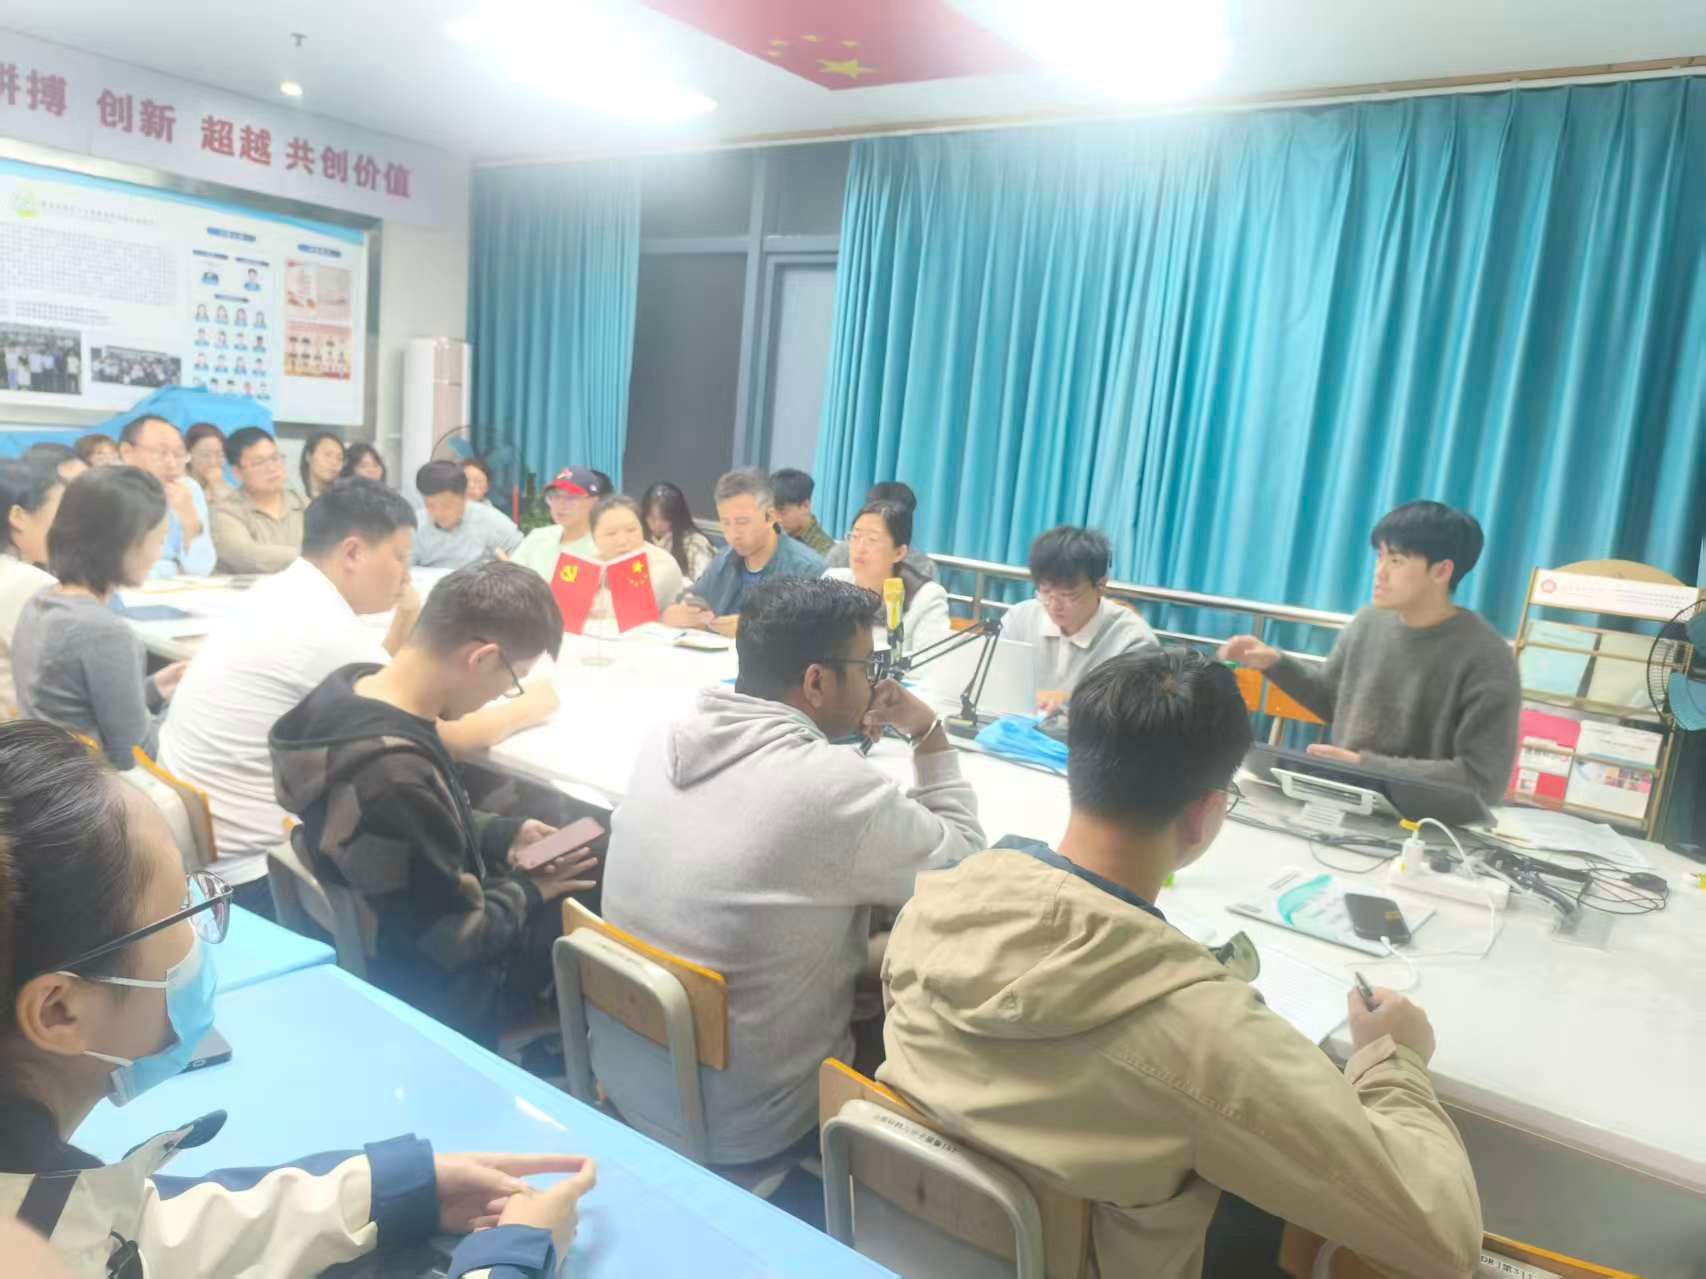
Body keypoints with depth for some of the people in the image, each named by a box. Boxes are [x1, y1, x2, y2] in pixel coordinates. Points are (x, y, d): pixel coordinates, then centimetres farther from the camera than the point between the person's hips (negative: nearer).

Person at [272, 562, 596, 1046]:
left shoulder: (351, 684, -9)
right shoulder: (396, 775, -38)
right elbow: (457, 940, -26)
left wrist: (501, 833, 1)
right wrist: (528, 890, -9)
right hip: (433, 993, -8)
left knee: (596, 871, 14)